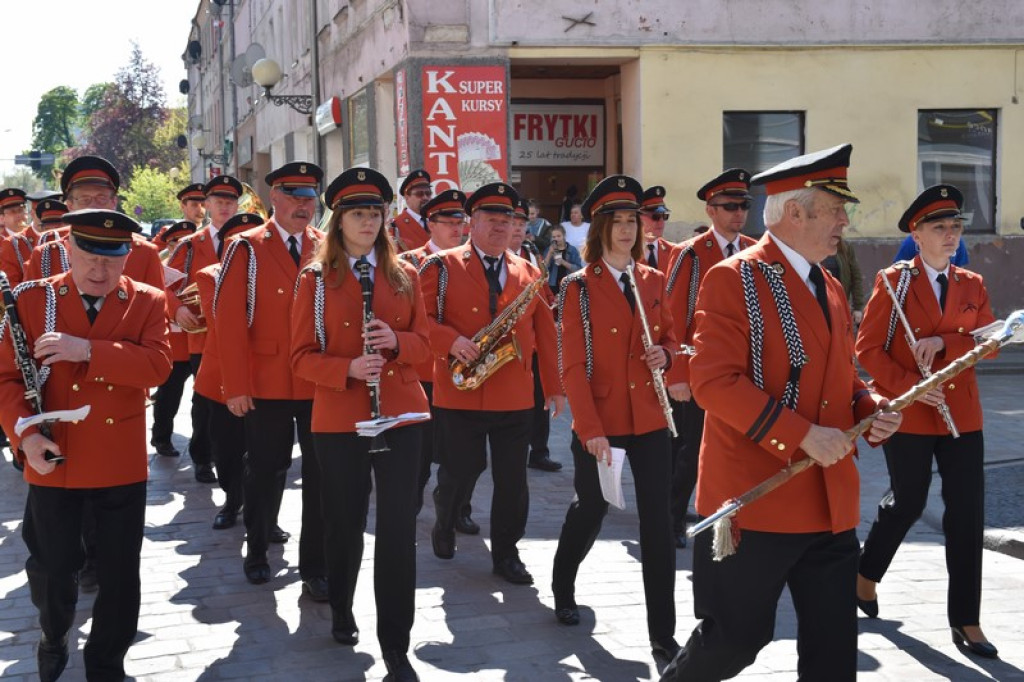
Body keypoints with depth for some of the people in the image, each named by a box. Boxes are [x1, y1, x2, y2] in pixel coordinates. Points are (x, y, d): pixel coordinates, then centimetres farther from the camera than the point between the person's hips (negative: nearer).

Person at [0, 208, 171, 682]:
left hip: (121, 463, 0)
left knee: (120, 572, 8)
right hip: (55, 461, 0)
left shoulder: (147, 302, -2)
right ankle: (54, 639, 42)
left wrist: (88, 350, -26)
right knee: (52, 566, 12)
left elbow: (158, 365, -17)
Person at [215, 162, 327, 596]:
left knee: (321, 476, 4)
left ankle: (316, 568, 13)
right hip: (267, 385, -2)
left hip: (322, 385, 2)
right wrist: (235, 387, -12)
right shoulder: (247, 249, -3)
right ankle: (257, 549, 32)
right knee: (267, 470, 11)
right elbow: (230, 320, -8)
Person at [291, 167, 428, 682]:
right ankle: (341, 610, 39)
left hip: (400, 413, 1)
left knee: (399, 528, -3)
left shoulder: (404, 276, 7)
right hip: (339, 418, -1)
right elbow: (302, 356, -4)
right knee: (344, 520, 12)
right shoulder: (315, 278, -1)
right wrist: (348, 369, -21)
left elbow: (423, 343, 8)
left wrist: (397, 342, -14)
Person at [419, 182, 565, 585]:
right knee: (460, 472, 7)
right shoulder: (442, 267, -1)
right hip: (459, 395, -3)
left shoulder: (528, 273, 11)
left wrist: (553, 386, 7)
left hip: (516, 397, 3)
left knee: (512, 480, 4)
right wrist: (451, 342, -23)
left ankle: (506, 554, 18)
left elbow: (545, 334, 10)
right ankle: (444, 527, 37)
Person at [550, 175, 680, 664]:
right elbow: (572, 365, -10)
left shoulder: (654, 281, 6)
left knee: (657, 523, 0)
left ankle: (663, 633, 6)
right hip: (598, 422, -3)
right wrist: (591, 430, -17)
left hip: (650, 419, 3)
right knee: (590, 512, 14)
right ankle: (562, 588, 44)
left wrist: (664, 355, -8)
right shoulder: (579, 287, -7)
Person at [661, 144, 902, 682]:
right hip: (755, 498, -7)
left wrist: (871, 409, 1)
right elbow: (714, 381, -18)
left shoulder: (830, 290, 15)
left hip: (831, 504, 7)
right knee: (737, 637, 3)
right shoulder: (734, 280, -10)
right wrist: (804, 435, -22)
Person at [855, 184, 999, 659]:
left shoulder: (972, 285, 9)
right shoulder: (893, 281, -4)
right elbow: (868, 348, -8)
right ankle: (866, 575, 35)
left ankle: (965, 619, 9)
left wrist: (943, 343, -17)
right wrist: (911, 386, -18)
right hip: (908, 415, -4)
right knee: (907, 503, 8)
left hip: (962, 415, 4)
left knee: (967, 513, 1)